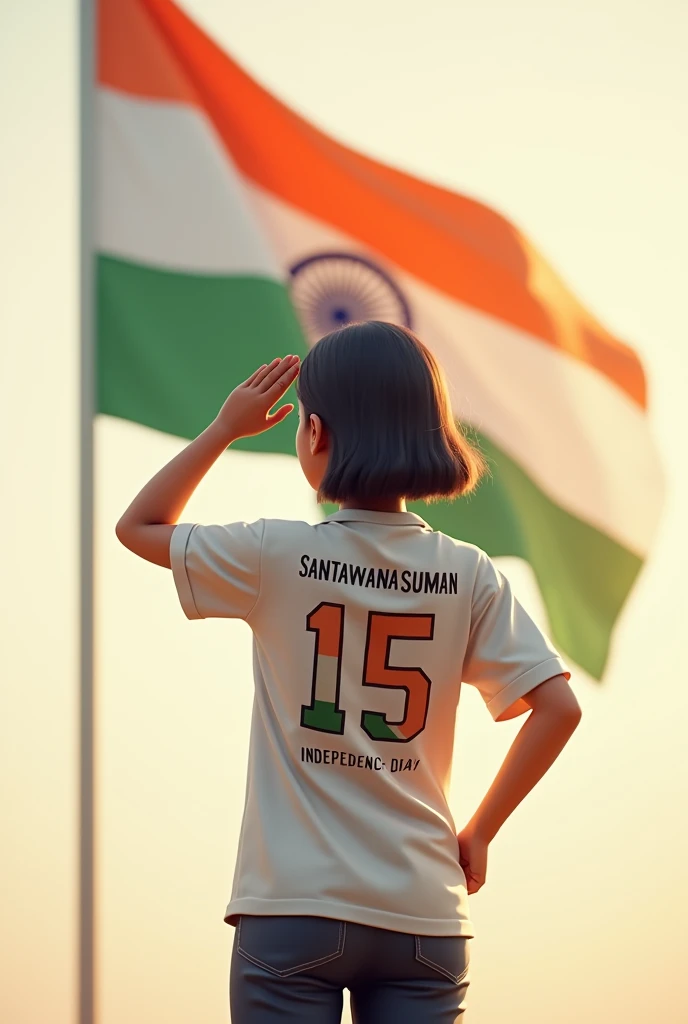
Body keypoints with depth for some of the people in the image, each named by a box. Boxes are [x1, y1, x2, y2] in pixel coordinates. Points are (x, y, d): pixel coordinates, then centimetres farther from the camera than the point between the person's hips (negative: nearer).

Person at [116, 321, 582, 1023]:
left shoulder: (278, 557, -6)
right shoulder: (467, 575, 1)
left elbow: (137, 527, 9)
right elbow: (557, 706, -3)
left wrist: (226, 428, 13)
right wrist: (478, 834, 5)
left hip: (292, 911, -2)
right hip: (424, 917, 3)